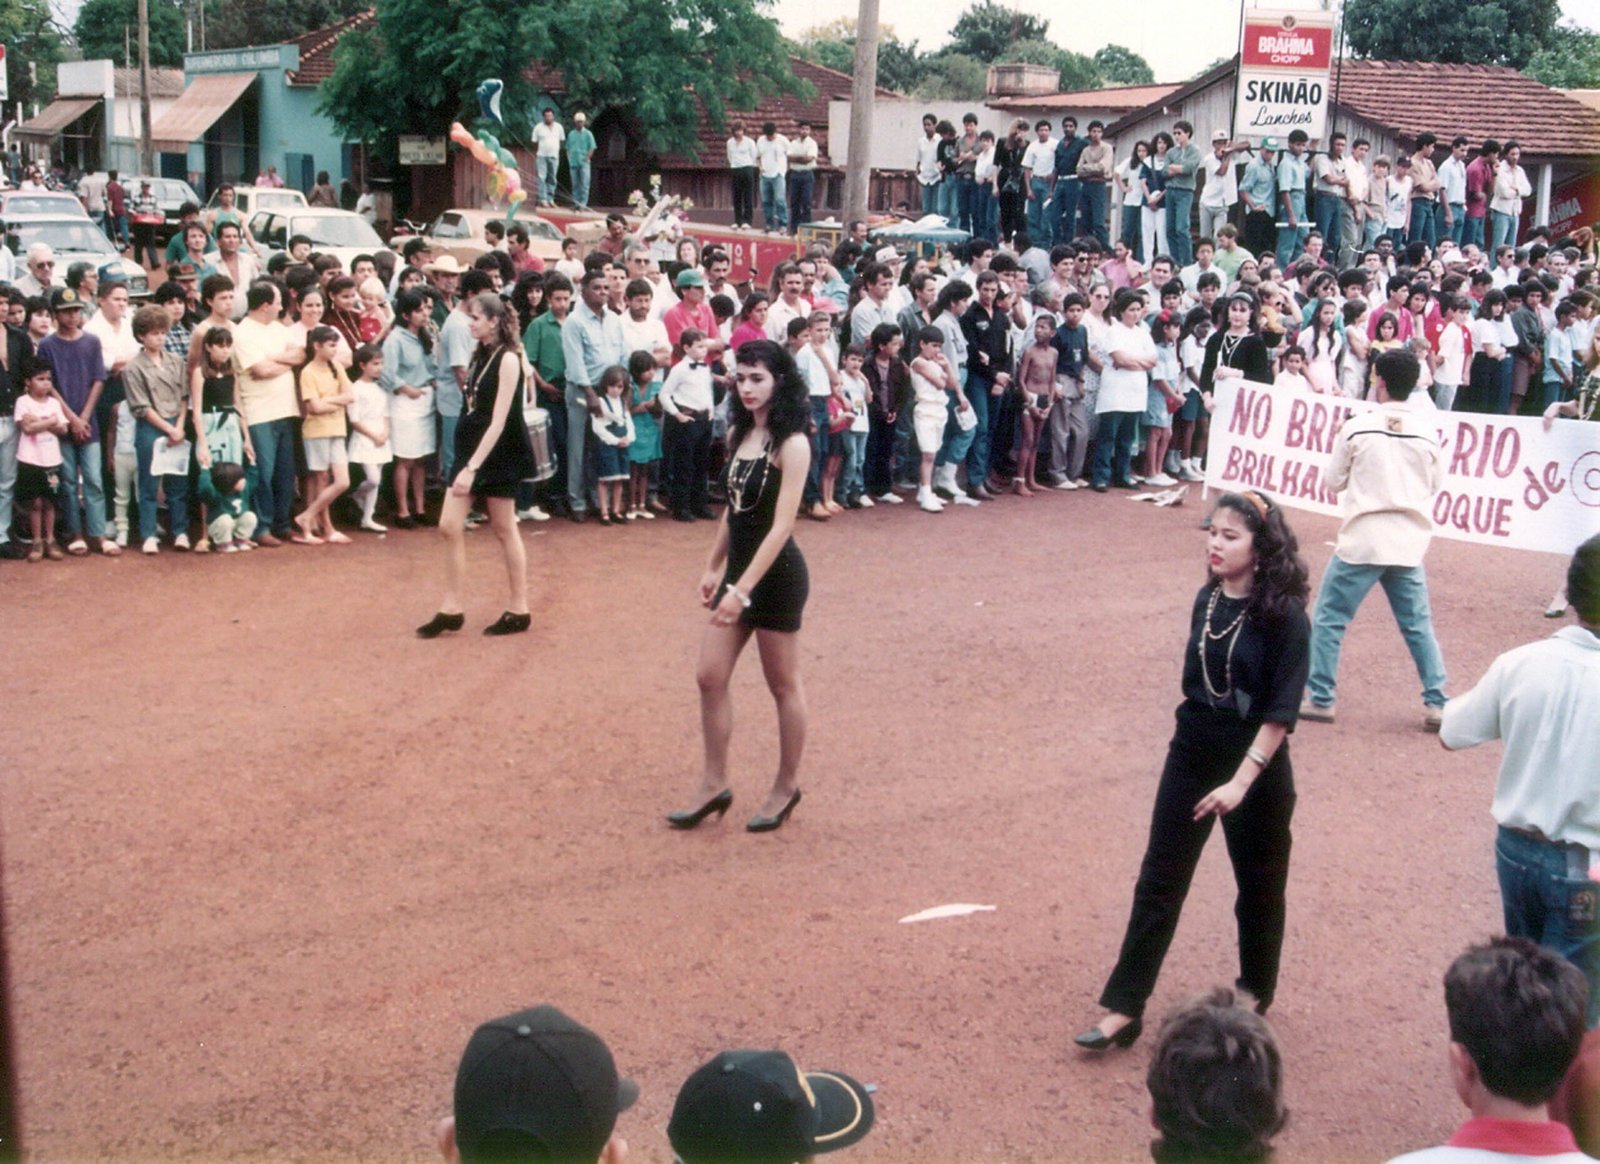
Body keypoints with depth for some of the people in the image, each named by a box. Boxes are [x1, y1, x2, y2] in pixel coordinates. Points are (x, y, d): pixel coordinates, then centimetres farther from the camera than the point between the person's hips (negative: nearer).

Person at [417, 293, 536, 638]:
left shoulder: (507, 359, -15)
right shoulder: (481, 354, 9)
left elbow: (498, 421, -21)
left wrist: (472, 467, -26)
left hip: (499, 453, -7)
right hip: (471, 446, 7)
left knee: (504, 529, 3)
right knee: (449, 526, 2)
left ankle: (519, 610, 15)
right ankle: (451, 610, 9)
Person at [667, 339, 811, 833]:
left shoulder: (791, 444, -17)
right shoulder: (738, 433, 6)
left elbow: (781, 526, -22)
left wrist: (743, 589, -26)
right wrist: (714, 566, 16)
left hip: (776, 574, -8)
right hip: (737, 568, 8)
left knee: (783, 684, 7)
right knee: (710, 677, 8)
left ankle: (786, 787, 23)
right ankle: (714, 785, 19)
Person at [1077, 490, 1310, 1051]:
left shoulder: (1284, 616, -17)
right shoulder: (1207, 600, 1)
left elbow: (1281, 711, -20)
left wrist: (1242, 781, -25)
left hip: (1255, 769, -5)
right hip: (1190, 758, 5)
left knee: (1258, 886, 13)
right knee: (1159, 882, 4)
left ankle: (1255, 996, 35)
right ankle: (1124, 1007, 7)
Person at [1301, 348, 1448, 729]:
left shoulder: (1358, 428, -7)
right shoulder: (1427, 431, 0)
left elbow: (1333, 483, 2)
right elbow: (1435, 484, 11)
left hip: (1363, 539, -3)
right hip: (1410, 541, 3)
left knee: (1329, 618, 8)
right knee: (1418, 625, 14)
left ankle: (1319, 699, 8)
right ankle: (1436, 703, 13)